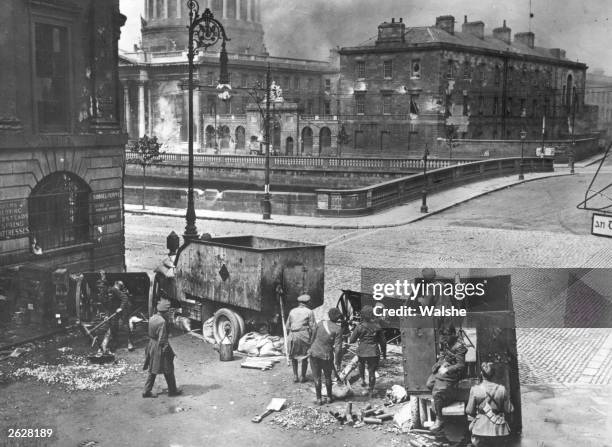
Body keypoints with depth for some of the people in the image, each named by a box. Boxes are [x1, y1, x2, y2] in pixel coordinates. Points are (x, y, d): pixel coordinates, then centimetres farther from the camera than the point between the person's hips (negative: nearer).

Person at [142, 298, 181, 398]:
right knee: (168, 370, 9)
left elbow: (150, 334, 9)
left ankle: (147, 391, 18)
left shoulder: (152, 318, 2)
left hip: (151, 345, 8)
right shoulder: (162, 322, -24)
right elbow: (162, 339, -22)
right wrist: (166, 348, -14)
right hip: (160, 347, -8)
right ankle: (172, 390, 22)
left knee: (152, 370, 17)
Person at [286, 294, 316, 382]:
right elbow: (312, 327, -5)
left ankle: (295, 376, 13)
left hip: (293, 335, 3)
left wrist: (288, 336, 18)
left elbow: (288, 326, 9)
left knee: (294, 356, 17)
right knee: (304, 357, 11)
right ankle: (303, 377, 13)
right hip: (304, 335, -3)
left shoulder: (292, 311, 9)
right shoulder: (309, 312, -2)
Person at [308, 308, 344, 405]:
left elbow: (312, 338, 5)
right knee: (328, 376, 20)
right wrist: (337, 362, -5)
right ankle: (329, 397, 30)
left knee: (317, 377, 11)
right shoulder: (338, 329, -10)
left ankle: (319, 399, 14)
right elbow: (338, 347, -12)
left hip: (314, 353, 1)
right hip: (326, 356, -1)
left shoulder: (320, 323, -3)